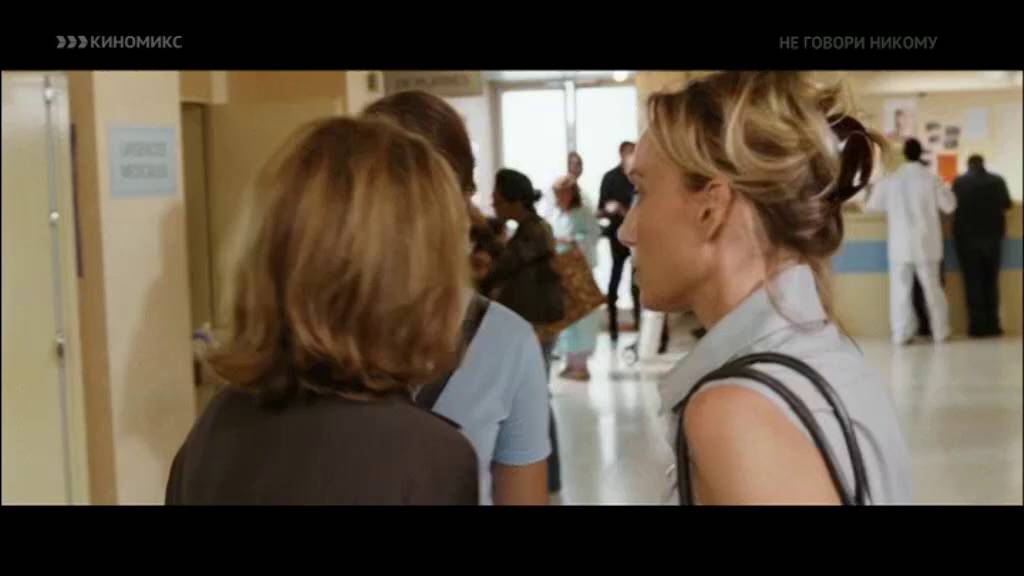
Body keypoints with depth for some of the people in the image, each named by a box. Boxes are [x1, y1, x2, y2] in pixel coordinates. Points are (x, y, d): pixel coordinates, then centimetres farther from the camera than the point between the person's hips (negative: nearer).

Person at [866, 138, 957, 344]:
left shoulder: (890, 180, -5)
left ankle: (901, 333, 1)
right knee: (932, 288, 10)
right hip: (926, 244, 0)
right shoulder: (931, 178, -8)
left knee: (901, 289, 5)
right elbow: (949, 206, 0)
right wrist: (944, 189, 18)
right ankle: (940, 332, 15)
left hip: (900, 244, 0)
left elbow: (872, 206, 6)